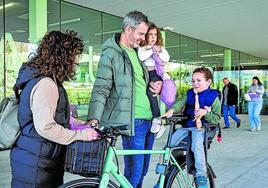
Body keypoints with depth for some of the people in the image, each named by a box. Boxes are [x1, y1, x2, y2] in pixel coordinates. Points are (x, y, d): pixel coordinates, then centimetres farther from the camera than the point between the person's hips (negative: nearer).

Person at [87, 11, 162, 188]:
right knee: (134, 173, -2)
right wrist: (93, 118, -26)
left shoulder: (138, 52, 16)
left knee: (143, 170, 16)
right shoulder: (111, 53, -8)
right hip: (133, 122, -8)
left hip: (149, 119, 8)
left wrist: (156, 84, 8)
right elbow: (101, 89, -15)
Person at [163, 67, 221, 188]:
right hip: (186, 125, 5)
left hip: (201, 127, -4)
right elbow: (181, 103, -6)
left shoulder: (213, 97, 0)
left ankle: (201, 176, -21)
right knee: (170, 142, -11)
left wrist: (206, 112, -21)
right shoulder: (190, 94, 13)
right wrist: (172, 110, -26)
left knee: (197, 145, -34)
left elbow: (217, 118, -2)